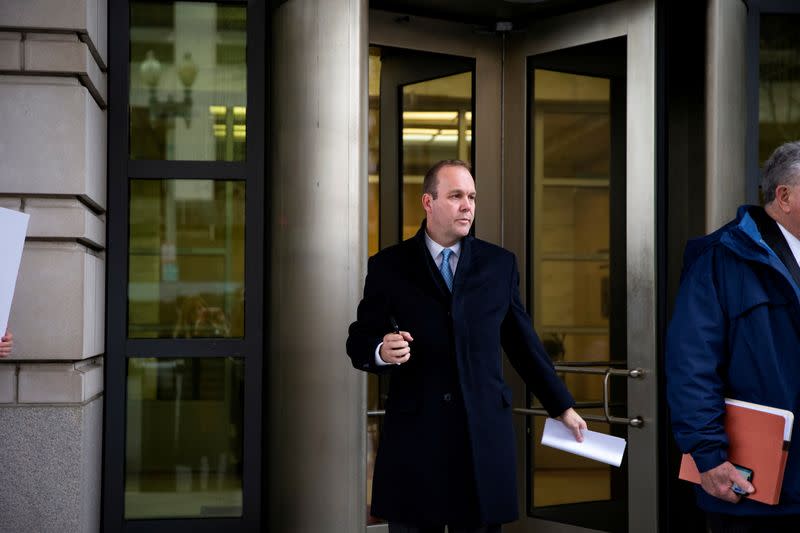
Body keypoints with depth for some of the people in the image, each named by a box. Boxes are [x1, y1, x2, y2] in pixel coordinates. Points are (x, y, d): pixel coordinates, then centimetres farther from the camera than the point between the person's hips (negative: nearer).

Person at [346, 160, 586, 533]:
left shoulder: (500, 264, 8)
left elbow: (523, 342, 14)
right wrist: (382, 351, -18)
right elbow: (359, 342, 4)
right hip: (414, 432, -1)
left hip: (484, 431, 1)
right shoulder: (388, 266, 3)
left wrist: (561, 406, 15)